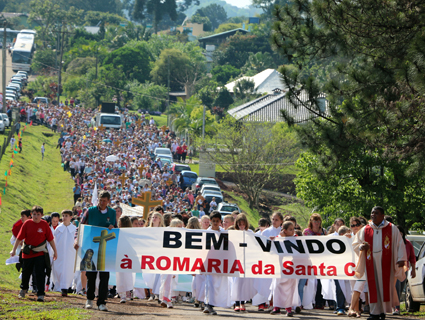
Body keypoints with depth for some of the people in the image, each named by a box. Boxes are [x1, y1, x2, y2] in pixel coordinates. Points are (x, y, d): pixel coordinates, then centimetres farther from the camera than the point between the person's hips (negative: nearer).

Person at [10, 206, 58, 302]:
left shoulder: (44, 224, -4)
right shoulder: (27, 223, -4)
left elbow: (50, 239, 2)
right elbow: (19, 238, -1)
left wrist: (55, 251, 3)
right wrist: (14, 250, -4)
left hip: (40, 253, -1)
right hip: (27, 253, 1)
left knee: (40, 273, -8)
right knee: (26, 272, 16)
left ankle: (40, 294, -5)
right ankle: (24, 288, 41)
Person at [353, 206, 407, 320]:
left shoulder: (392, 229, 5)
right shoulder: (365, 230, 12)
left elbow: (399, 244, 3)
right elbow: (355, 244, 16)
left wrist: (401, 259, -8)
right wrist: (361, 246, -8)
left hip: (386, 263, -2)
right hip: (371, 263, 2)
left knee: (385, 286, -5)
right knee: (374, 287, -2)